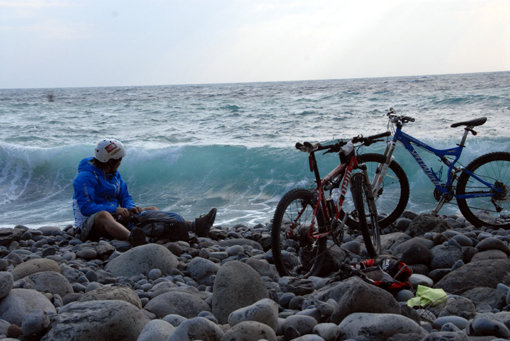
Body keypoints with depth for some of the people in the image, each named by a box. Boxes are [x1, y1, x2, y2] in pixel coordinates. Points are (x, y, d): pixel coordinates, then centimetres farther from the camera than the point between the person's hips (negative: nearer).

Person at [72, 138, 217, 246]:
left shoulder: (115, 174, 14)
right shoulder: (85, 177, -13)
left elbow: (125, 197, 15)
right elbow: (86, 207, -23)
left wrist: (131, 208, -9)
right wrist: (115, 210, -29)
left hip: (113, 217, 9)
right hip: (89, 223, -9)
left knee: (150, 210, -1)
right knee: (103, 215, -44)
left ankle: (193, 226, -17)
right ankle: (131, 237, -77)